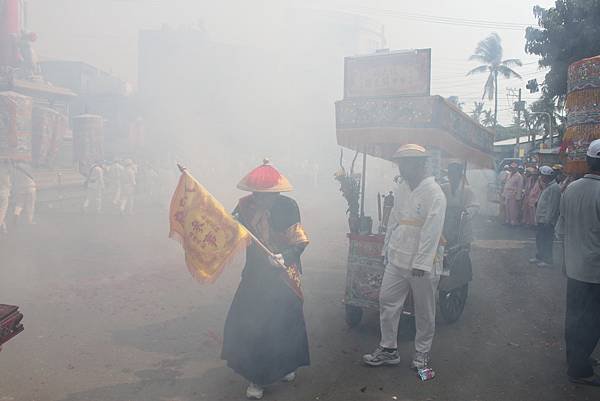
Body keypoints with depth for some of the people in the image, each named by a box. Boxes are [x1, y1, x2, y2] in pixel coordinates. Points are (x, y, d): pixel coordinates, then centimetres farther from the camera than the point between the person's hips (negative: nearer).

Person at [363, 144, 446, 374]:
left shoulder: (434, 193, -16)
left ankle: (422, 352, 28)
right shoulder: (401, 189, 7)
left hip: (424, 263, -7)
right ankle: (388, 349, 22)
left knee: (424, 311, 10)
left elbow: (432, 231, -20)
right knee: (387, 301, 9)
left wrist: (421, 263, -21)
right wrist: (387, 250, 14)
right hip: (397, 260, 7)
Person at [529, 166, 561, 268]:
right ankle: (540, 256, 28)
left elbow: (552, 206, -21)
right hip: (541, 220, 10)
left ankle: (547, 260, 8)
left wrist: (547, 220, -21)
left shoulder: (554, 188, -16)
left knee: (546, 241, -1)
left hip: (547, 221, -10)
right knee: (539, 240, 17)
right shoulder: (547, 186, 15)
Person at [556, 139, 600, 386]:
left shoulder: (570, 189, -1)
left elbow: (561, 230, 7)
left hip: (573, 267, 7)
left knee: (574, 315, 20)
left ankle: (575, 358, 37)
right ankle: (580, 370, 19)